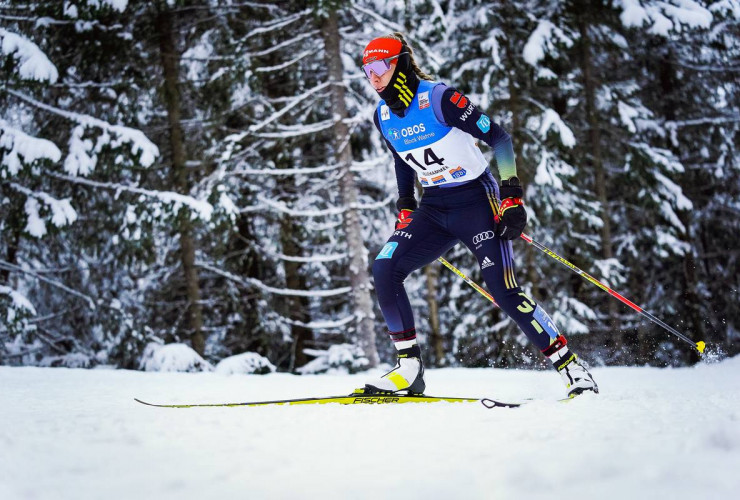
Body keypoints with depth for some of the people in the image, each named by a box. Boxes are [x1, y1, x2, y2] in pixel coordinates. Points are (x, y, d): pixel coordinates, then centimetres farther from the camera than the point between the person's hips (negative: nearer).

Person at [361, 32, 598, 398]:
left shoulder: (438, 99, -18)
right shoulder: (383, 116, 3)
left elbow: (498, 137, -16)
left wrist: (512, 198, -21)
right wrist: (405, 208, 18)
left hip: (475, 201, -6)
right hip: (433, 209, 7)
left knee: (505, 293, -13)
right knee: (384, 270, -12)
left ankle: (573, 369, -1)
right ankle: (409, 369, -6)